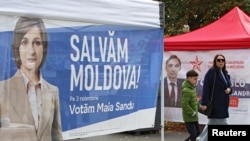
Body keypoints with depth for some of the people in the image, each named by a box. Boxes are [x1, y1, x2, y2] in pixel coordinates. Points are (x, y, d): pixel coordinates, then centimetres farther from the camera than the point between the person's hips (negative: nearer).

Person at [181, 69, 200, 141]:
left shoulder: (193, 88, 10)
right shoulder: (186, 90, -20)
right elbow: (185, 105, -25)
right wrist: (193, 113, -18)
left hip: (194, 117, 9)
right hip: (189, 118, -9)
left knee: (197, 133, 15)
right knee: (193, 135, -6)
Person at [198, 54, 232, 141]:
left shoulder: (225, 73, 13)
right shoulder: (211, 72, -12)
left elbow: (229, 85, 21)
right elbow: (206, 88, -17)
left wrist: (229, 89, -4)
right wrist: (204, 103, -23)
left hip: (223, 104, 8)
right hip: (215, 104, -8)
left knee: (211, 124, 13)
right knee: (223, 124, -5)